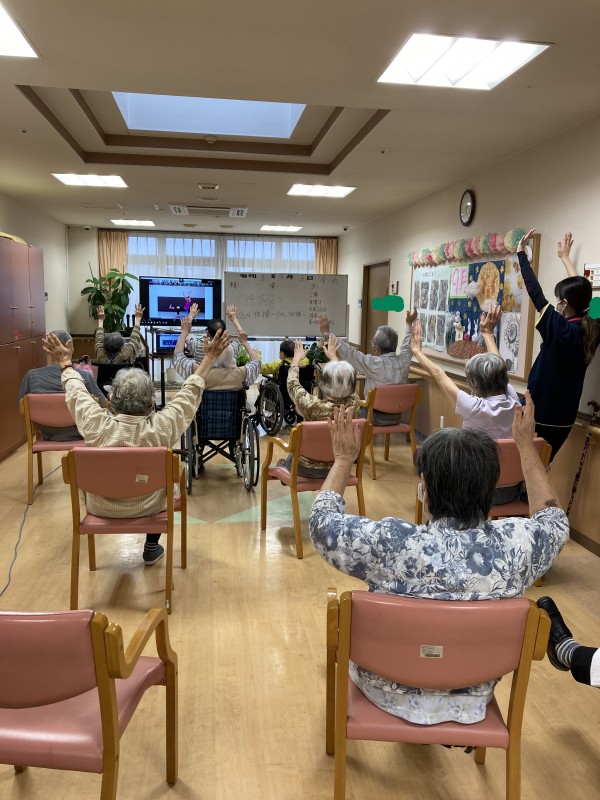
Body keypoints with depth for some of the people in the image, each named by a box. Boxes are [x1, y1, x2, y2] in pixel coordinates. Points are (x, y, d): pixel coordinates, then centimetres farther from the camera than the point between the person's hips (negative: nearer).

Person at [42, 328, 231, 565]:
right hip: (147, 508, -1)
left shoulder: (96, 424, -25)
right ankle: (152, 548, 36)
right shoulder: (162, 427, -28)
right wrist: (209, 358, -4)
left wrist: (66, 364, 10)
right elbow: (189, 394, -14)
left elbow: (76, 393, -6)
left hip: (100, 507, 1)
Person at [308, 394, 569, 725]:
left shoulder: (391, 544, -36)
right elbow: (553, 518, -2)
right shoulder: (517, 543, -28)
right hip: (472, 700, 3)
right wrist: (526, 445, 3)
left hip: (390, 694, -2)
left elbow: (322, 521, -15)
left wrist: (344, 458, -4)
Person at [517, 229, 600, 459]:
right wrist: (565, 258, 26)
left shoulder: (560, 329, -19)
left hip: (540, 413, -7)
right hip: (563, 416, 7)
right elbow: (579, 291, 13)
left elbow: (534, 291, -14)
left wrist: (521, 253, -4)